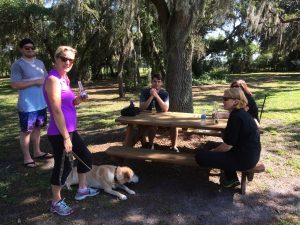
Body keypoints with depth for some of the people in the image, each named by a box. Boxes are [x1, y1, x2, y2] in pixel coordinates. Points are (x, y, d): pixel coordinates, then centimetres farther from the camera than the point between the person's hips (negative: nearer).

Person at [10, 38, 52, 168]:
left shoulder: (40, 63, 11)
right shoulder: (18, 65, -10)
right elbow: (15, 85, -18)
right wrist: (35, 82, -18)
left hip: (41, 103, 7)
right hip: (27, 106, -7)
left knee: (37, 128, 17)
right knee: (26, 131, 4)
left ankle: (37, 152, 31)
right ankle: (27, 157, 14)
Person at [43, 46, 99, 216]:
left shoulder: (64, 78, 11)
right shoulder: (53, 79, -17)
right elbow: (56, 111, -22)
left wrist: (78, 100, 1)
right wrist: (66, 137, -22)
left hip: (70, 129, 10)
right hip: (59, 133, -10)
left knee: (86, 156, 20)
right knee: (63, 166, 2)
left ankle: (82, 190, 38)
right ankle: (56, 203, 24)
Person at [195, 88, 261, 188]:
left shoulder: (236, 117, -21)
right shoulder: (242, 113, 9)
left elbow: (228, 146, -19)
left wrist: (213, 151, -2)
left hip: (243, 159, -10)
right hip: (249, 155, 10)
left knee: (200, 156, -11)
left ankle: (231, 178, 7)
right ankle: (231, 178, 26)